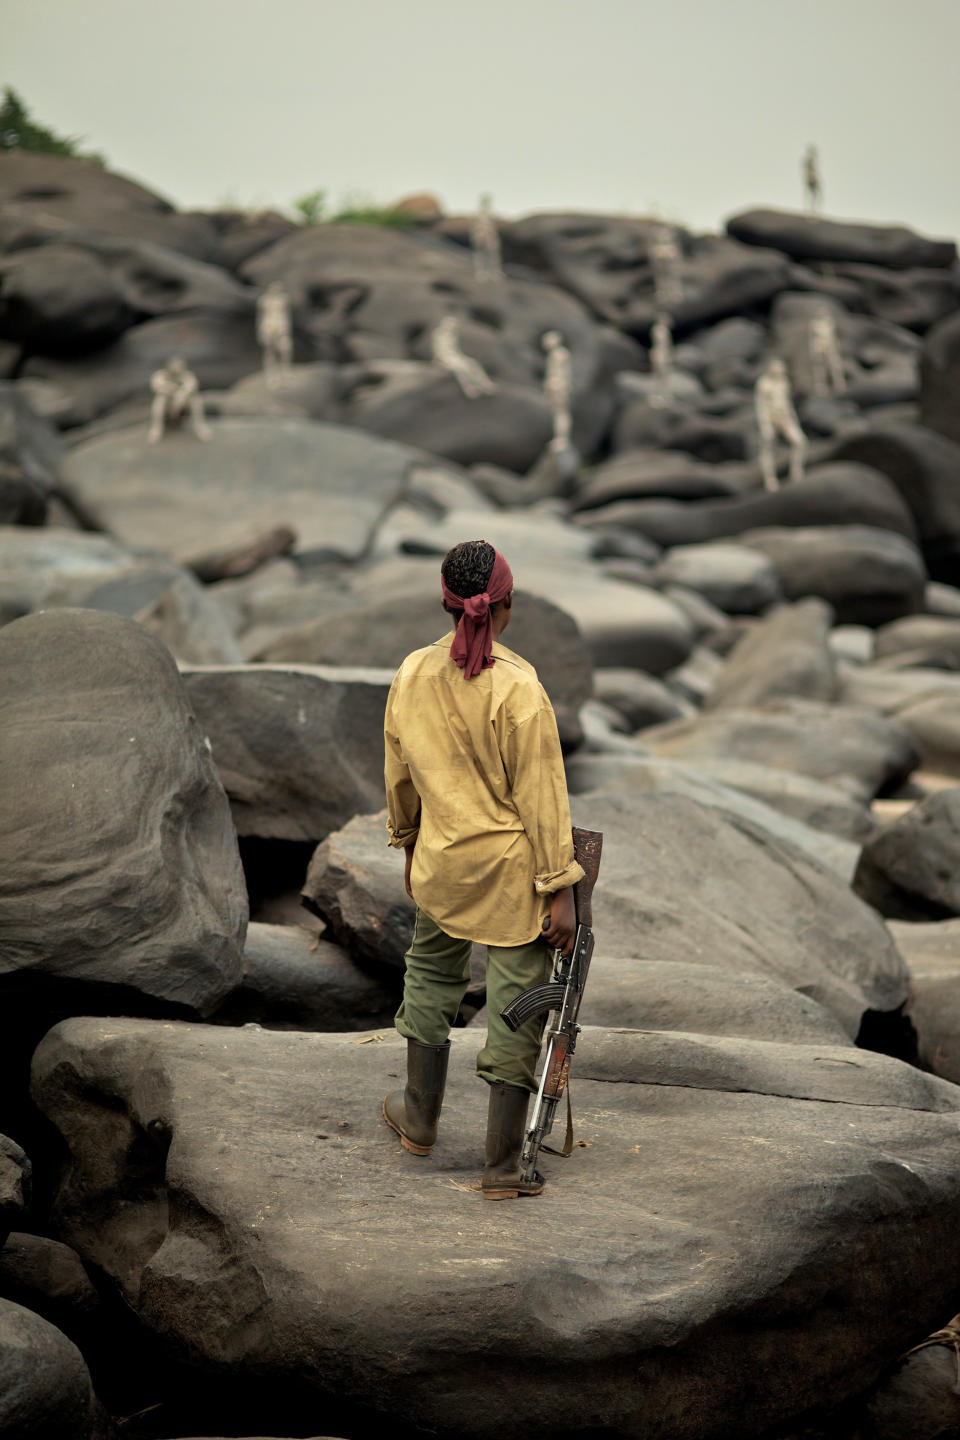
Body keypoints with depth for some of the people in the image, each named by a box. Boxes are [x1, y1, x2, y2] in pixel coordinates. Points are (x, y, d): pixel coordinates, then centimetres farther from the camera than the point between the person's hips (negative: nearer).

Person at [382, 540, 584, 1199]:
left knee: (431, 978, 27)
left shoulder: (413, 675, -4)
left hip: (441, 864, 5)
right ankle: (503, 1165, 11)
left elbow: (399, 773, 9)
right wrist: (560, 889, -11)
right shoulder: (517, 689, -20)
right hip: (513, 872, -5)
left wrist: (408, 844, 24)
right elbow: (541, 796, -17)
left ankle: (420, 1116, 42)